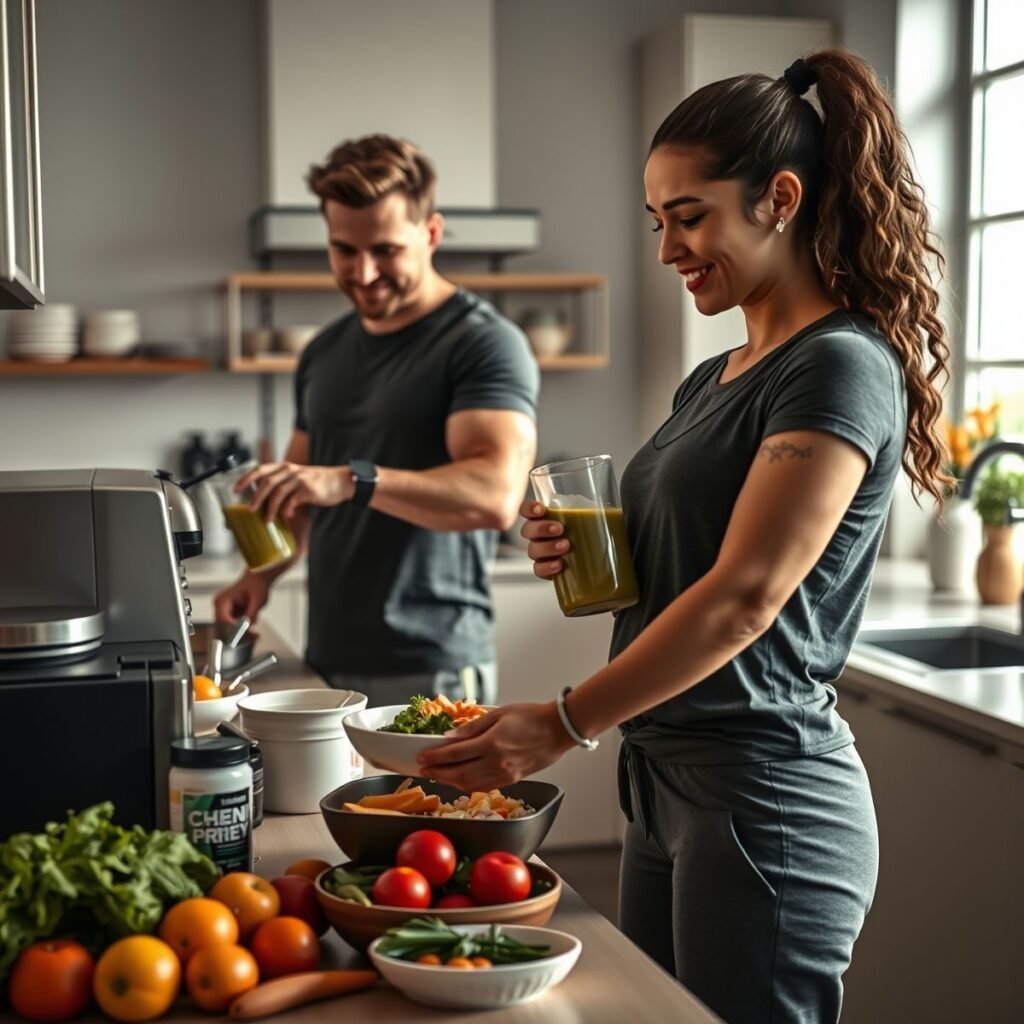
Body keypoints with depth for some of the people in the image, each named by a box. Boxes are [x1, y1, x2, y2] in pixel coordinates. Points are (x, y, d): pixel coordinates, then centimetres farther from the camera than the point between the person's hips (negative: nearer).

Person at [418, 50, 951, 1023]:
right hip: (664, 784, 9)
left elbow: (745, 596, -21)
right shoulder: (710, 381, 13)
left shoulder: (841, 367, -13)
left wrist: (563, 724, -22)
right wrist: (583, 551, 1)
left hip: (761, 798, -8)